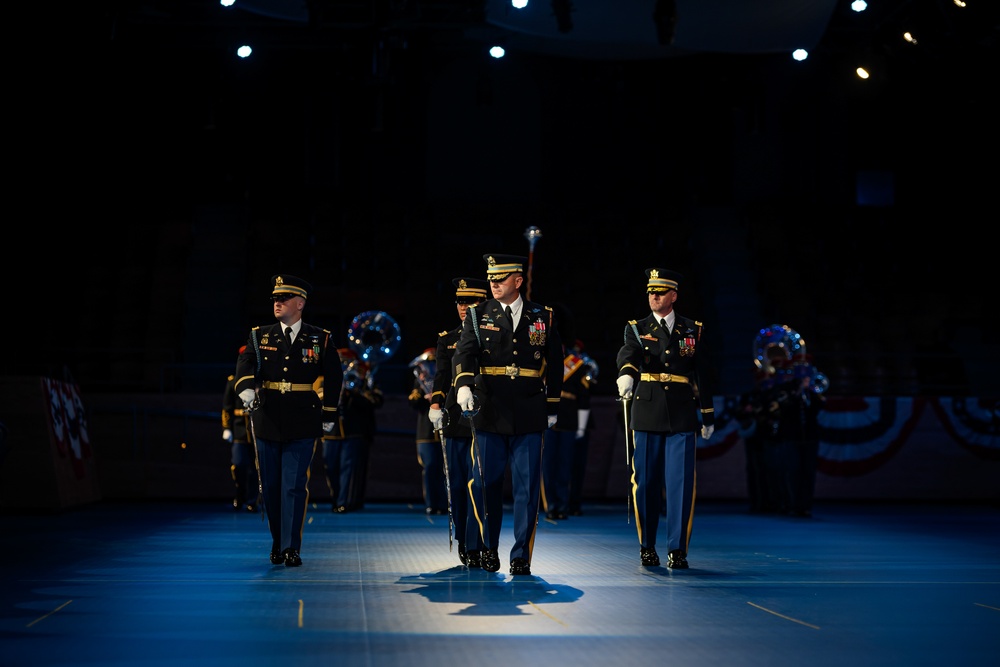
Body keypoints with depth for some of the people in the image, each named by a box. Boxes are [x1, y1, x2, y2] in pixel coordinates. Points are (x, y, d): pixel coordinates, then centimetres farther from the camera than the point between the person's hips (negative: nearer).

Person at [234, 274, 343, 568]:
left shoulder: (321, 340, 5)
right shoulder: (260, 336, 8)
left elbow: (334, 379, 11)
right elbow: (245, 365, -9)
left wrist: (329, 417, 8)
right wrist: (246, 389, -30)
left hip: (302, 426, -2)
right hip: (267, 422, 2)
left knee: (295, 486, -8)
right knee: (270, 486, 8)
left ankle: (291, 549, -6)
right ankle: (277, 543, 22)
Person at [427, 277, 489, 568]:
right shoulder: (447, 340, 15)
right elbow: (441, 376, 8)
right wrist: (436, 403, -8)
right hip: (456, 422, 4)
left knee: (477, 485, -9)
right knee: (457, 485, 8)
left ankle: (474, 548, -8)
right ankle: (462, 541, 19)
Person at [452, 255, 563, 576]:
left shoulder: (543, 317, 7)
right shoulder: (479, 315, 5)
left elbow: (554, 365, 11)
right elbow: (464, 353, -10)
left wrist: (552, 407, 10)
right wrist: (464, 386, -29)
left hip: (529, 416, 0)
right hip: (489, 413, 0)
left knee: (527, 487, 0)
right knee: (487, 484, 6)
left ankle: (521, 555, 8)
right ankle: (488, 549, 22)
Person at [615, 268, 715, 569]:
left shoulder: (693, 330, 10)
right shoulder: (637, 329, 6)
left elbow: (702, 375, 13)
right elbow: (628, 353, -17)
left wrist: (708, 416, 13)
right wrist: (626, 373, -40)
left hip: (682, 416, 0)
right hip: (646, 414, 0)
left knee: (681, 483, -5)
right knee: (646, 482, 4)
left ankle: (677, 549, 1)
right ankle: (647, 547, 16)